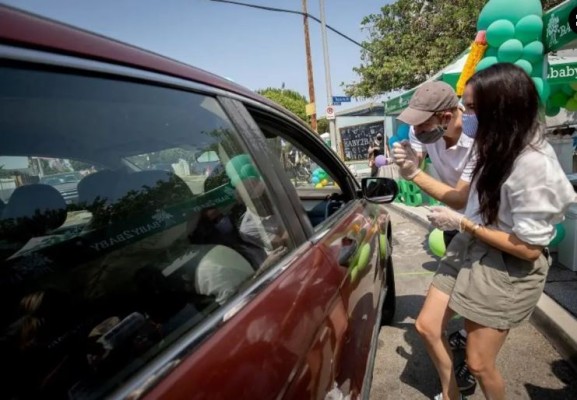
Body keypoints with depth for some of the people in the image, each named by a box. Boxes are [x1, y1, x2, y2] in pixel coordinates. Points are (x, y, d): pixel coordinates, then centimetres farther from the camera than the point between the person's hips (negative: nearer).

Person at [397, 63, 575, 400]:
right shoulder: (496, 149, 1)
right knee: (427, 327, 14)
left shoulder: (535, 164, -26)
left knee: (479, 363, 7)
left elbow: (529, 248, -23)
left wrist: (462, 223, -18)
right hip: (468, 251, 8)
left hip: (507, 270, -8)